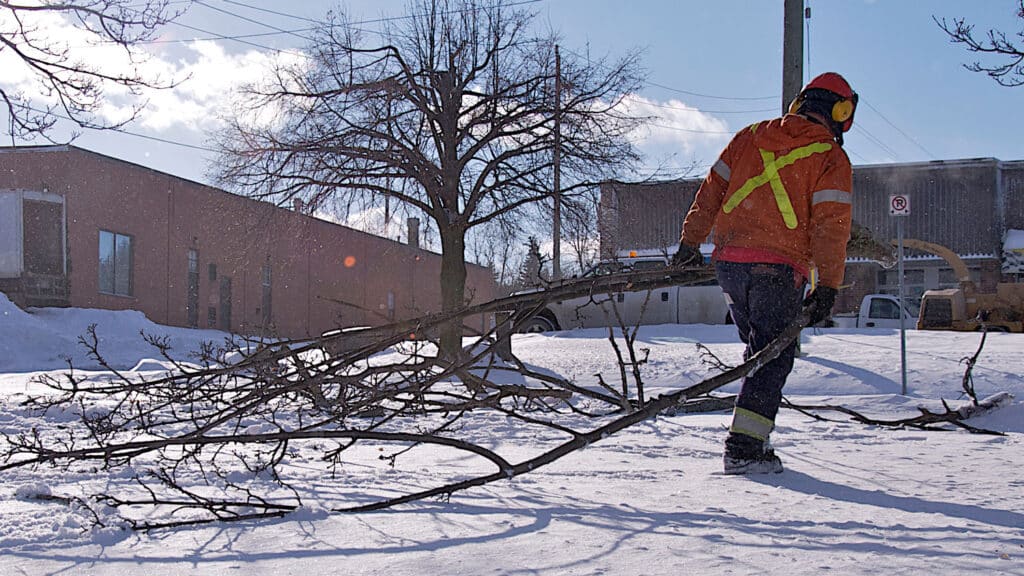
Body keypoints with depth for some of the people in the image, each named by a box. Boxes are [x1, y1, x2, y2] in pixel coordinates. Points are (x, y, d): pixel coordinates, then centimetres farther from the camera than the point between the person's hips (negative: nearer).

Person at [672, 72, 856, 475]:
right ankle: (744, 448, -7)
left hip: (728, 260, 6)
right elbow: (831, 226, -7)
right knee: (774, 357, 0)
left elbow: (711, 189, 15)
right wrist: (827, 287, -8)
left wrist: (690, 242, 19)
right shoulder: (831, 158, 1)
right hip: (777, 267, -5)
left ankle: (752, 436, 20)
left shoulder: (750, 137, 15)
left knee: (759, 349, 19)